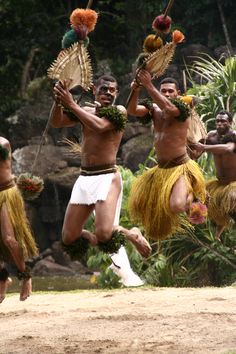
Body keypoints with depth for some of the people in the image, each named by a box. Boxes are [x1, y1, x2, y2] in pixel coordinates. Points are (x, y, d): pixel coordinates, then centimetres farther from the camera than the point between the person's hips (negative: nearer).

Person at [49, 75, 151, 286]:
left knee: (104, 233, -23)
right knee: (69, 239, 3)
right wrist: (58, 100, -16)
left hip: (107, 177, -6)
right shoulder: (86, 111, 13)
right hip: (84, 179, 6)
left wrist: (72, 104, -18)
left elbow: (100, 125, -20)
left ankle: (132, 235, 10)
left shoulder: (119, 111, -2)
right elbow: (56, 122, 2)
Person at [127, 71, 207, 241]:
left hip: (181, 167, -7)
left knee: (176, 206, -31)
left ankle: (193, 200, 6)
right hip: (161, 169, 7)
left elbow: (168, 108, -33)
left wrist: (148, 85, -37)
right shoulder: (154, 110, 5)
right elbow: (133, 110, -9)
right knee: (140, 204, 10)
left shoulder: (182, 108, -12)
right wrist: (135, 91, -28)